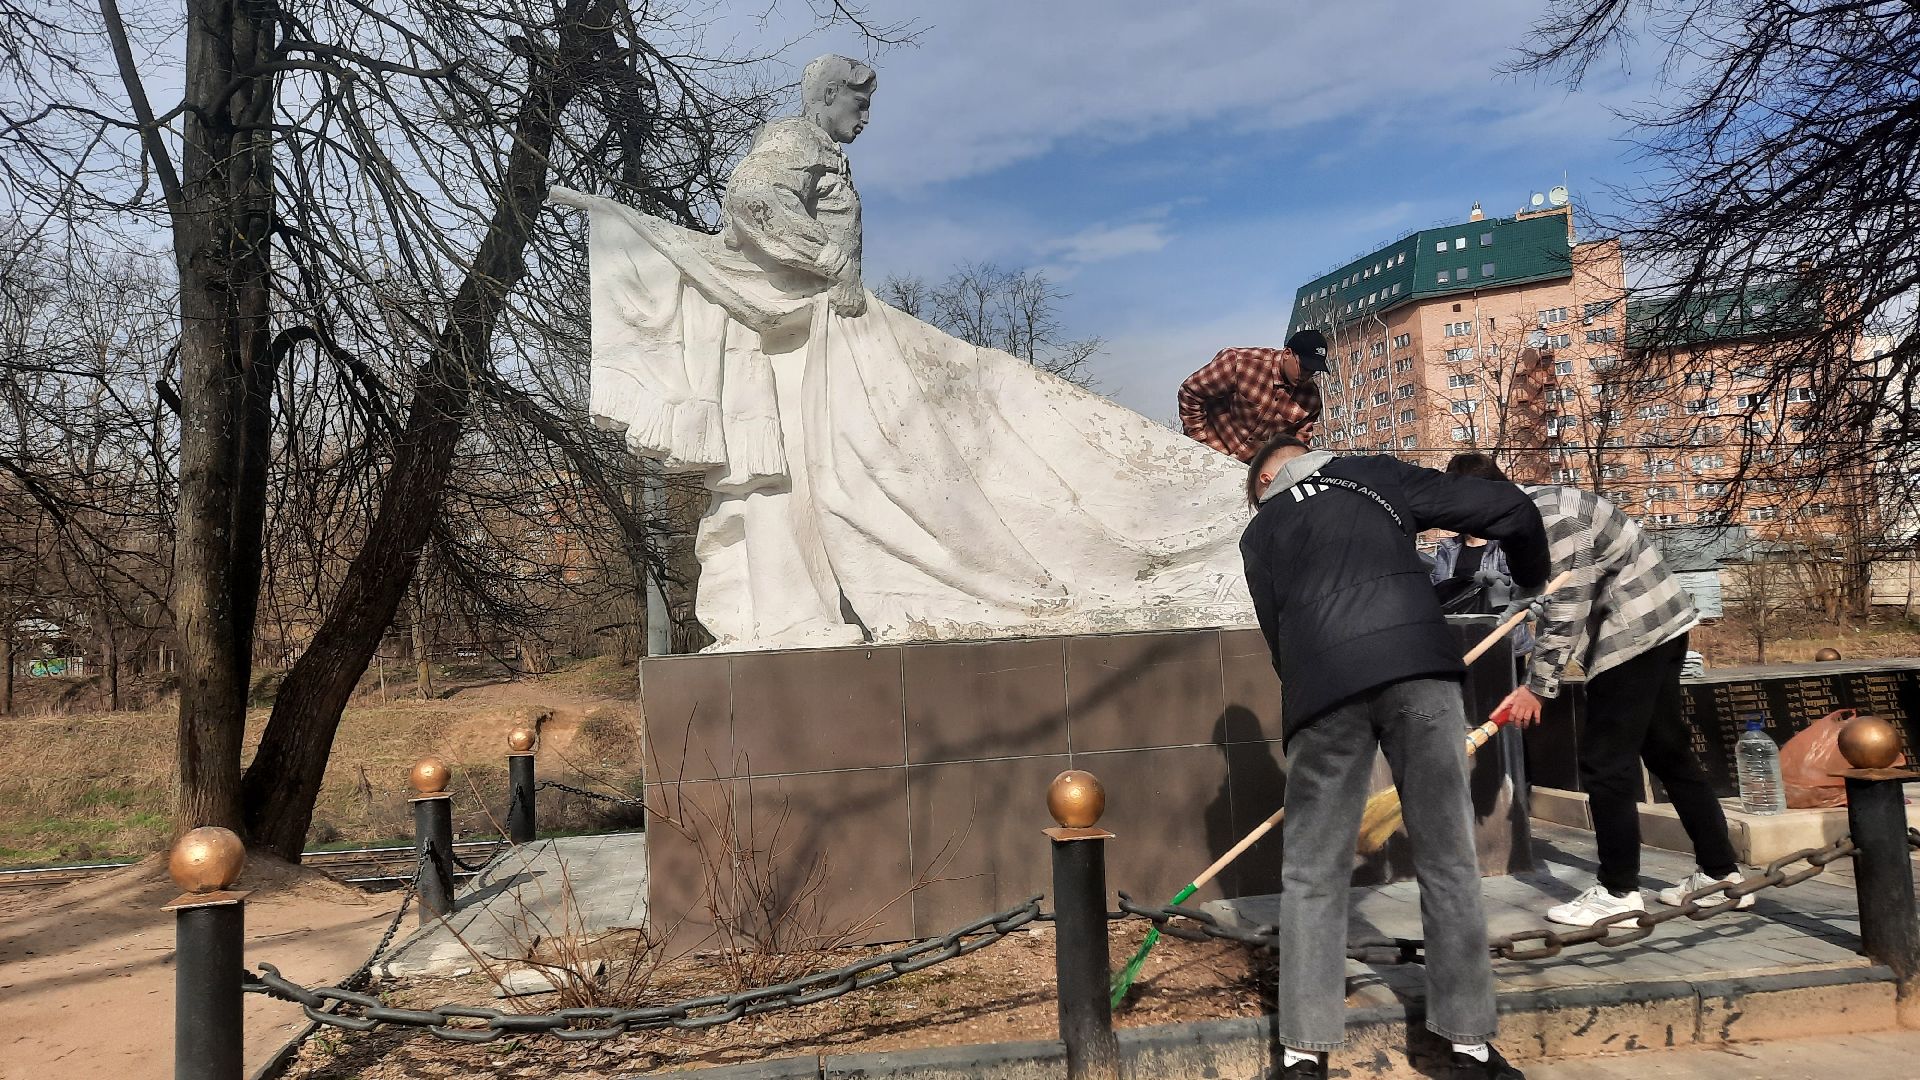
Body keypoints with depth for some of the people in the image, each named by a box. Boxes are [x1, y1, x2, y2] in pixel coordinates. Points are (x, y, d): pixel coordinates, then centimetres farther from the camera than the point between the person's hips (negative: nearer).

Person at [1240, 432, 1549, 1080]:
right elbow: (1511, 510, 20)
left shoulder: (1260, 531, 24)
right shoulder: (1380, 477, 23)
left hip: (1324, 684, 0)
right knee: (1448, 861, 11)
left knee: (1313, 876, 10)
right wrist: (1533, 580, 39)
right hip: (1420, 667, 0)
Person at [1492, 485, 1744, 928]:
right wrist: (1535, 681, 6)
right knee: (1669, 753, 16)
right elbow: (1558, 607, 10)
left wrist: (1537, 687, -13)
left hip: (1635, 633, -10)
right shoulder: (1535, 510, 9)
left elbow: (1566, 614, -20)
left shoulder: (1552, 520, -22)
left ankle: (1618, 891, 5)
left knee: (1606, 763, -4)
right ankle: (1721, 873, 24)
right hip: (1659, 625, 10)